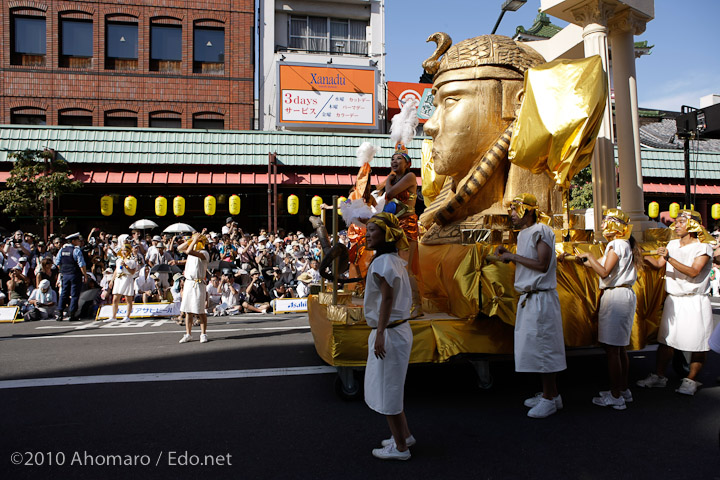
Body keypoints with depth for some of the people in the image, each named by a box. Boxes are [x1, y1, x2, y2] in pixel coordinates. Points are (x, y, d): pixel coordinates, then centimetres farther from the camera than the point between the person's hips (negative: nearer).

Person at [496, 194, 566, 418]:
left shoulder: (541, 231, -13)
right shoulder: (523, 234, 16)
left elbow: (542, 265, -22)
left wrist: (513, 257, -16)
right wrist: (508, 255, 7)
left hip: (540, 298, -10)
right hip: (527, 299, 10)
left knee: (542, 346, -4)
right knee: (537, 347, 14)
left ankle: (550, 399, 5)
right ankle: (550, 393, 24)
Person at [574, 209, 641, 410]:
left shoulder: (616, 245, -13)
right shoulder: (625, 244, 16)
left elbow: (604, 273, -20)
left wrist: (589, 256, -10)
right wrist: (589, 263, 14)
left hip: (615, 297, -10)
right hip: (625, 295, 10)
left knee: (611, 348, -5)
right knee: (619, 347, 16)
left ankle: (615, 396, 0)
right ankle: (623, 390, 24)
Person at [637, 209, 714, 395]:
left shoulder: (703, 247, -6)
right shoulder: (672, 244, 11)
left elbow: (694, 271, -18)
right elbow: (658, 264, 7)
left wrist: (669, 258, -24)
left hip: (695, 301, -4)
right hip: (673, 299, 5)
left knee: (698, 343, 1)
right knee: (666, 339, 6)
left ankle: (690, 380, 14)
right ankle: (658, 376, 14)